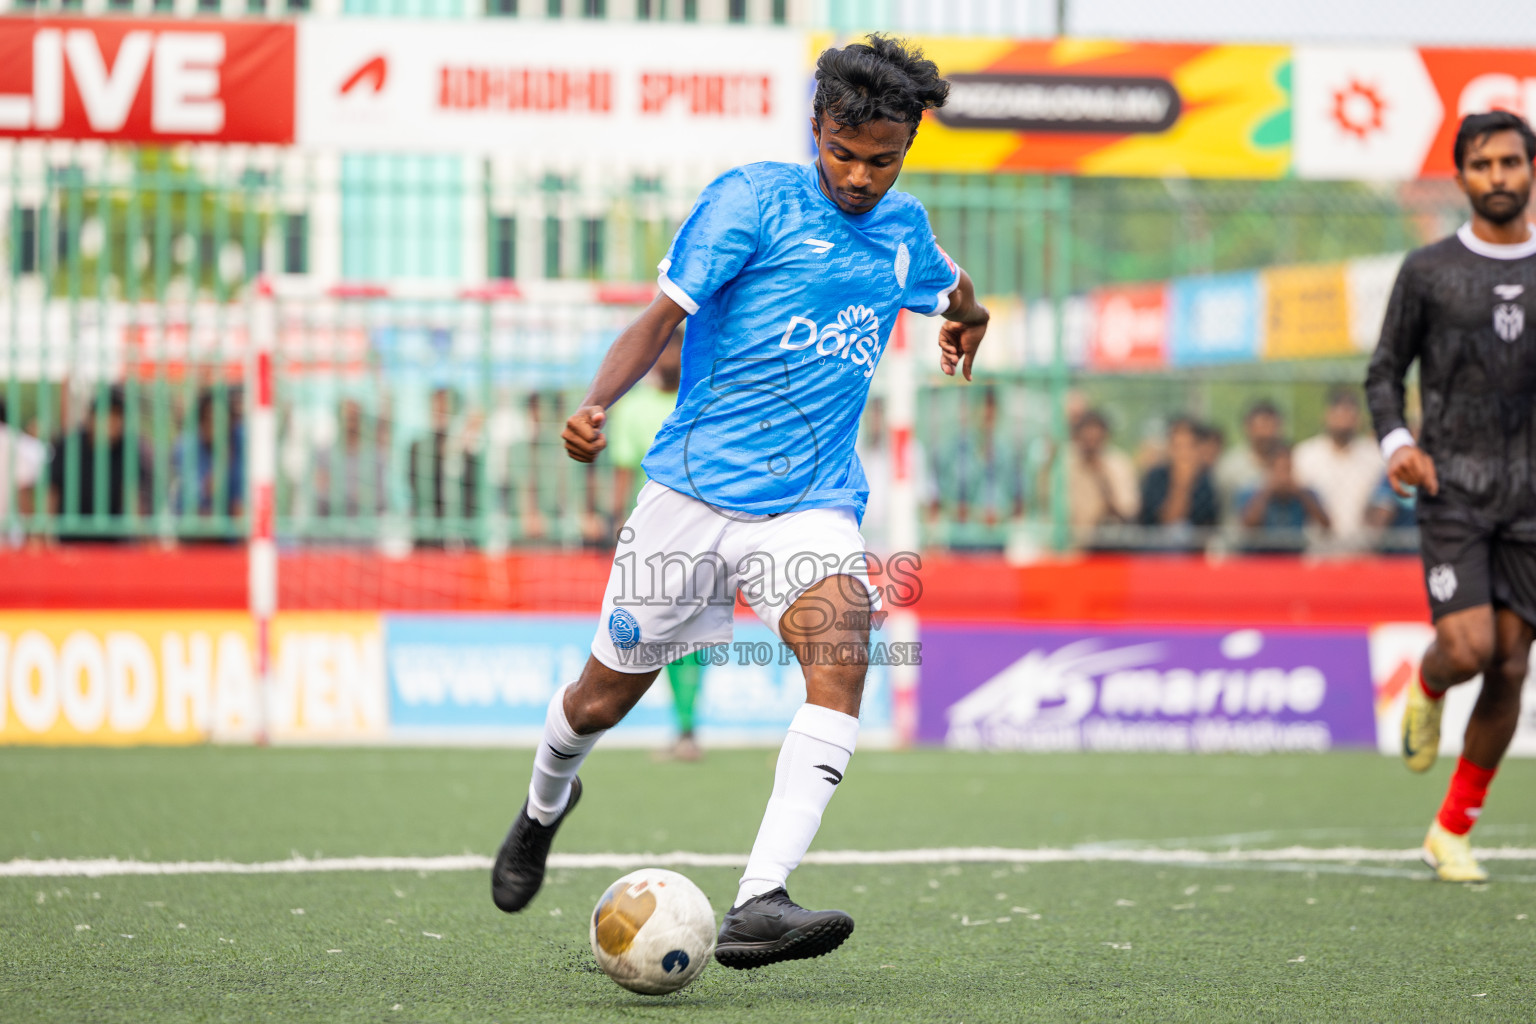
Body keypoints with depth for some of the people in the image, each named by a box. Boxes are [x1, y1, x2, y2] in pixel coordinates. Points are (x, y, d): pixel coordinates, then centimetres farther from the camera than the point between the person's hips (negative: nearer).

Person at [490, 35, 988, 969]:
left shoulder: (903, 227, 12)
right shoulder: (753, 198, -5)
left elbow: (951, 287, 37)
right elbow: (665, 314, -11)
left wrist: (967, 315, 58)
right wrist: (599, 403, -28)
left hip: (813, 504, 3)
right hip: (696, 489, -3)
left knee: (844, 649, -27)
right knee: (604, 697, 8)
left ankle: (759, 907, -36)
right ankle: (545, 806, 47)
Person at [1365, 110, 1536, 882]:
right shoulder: (1427, 271, 1)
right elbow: (1384, 374, 8)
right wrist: (1396, 443, -10)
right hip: (1453, 490, -2)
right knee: (1467, 649, -17)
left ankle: (1453, 832, 13)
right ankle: (1427, 689, 21)